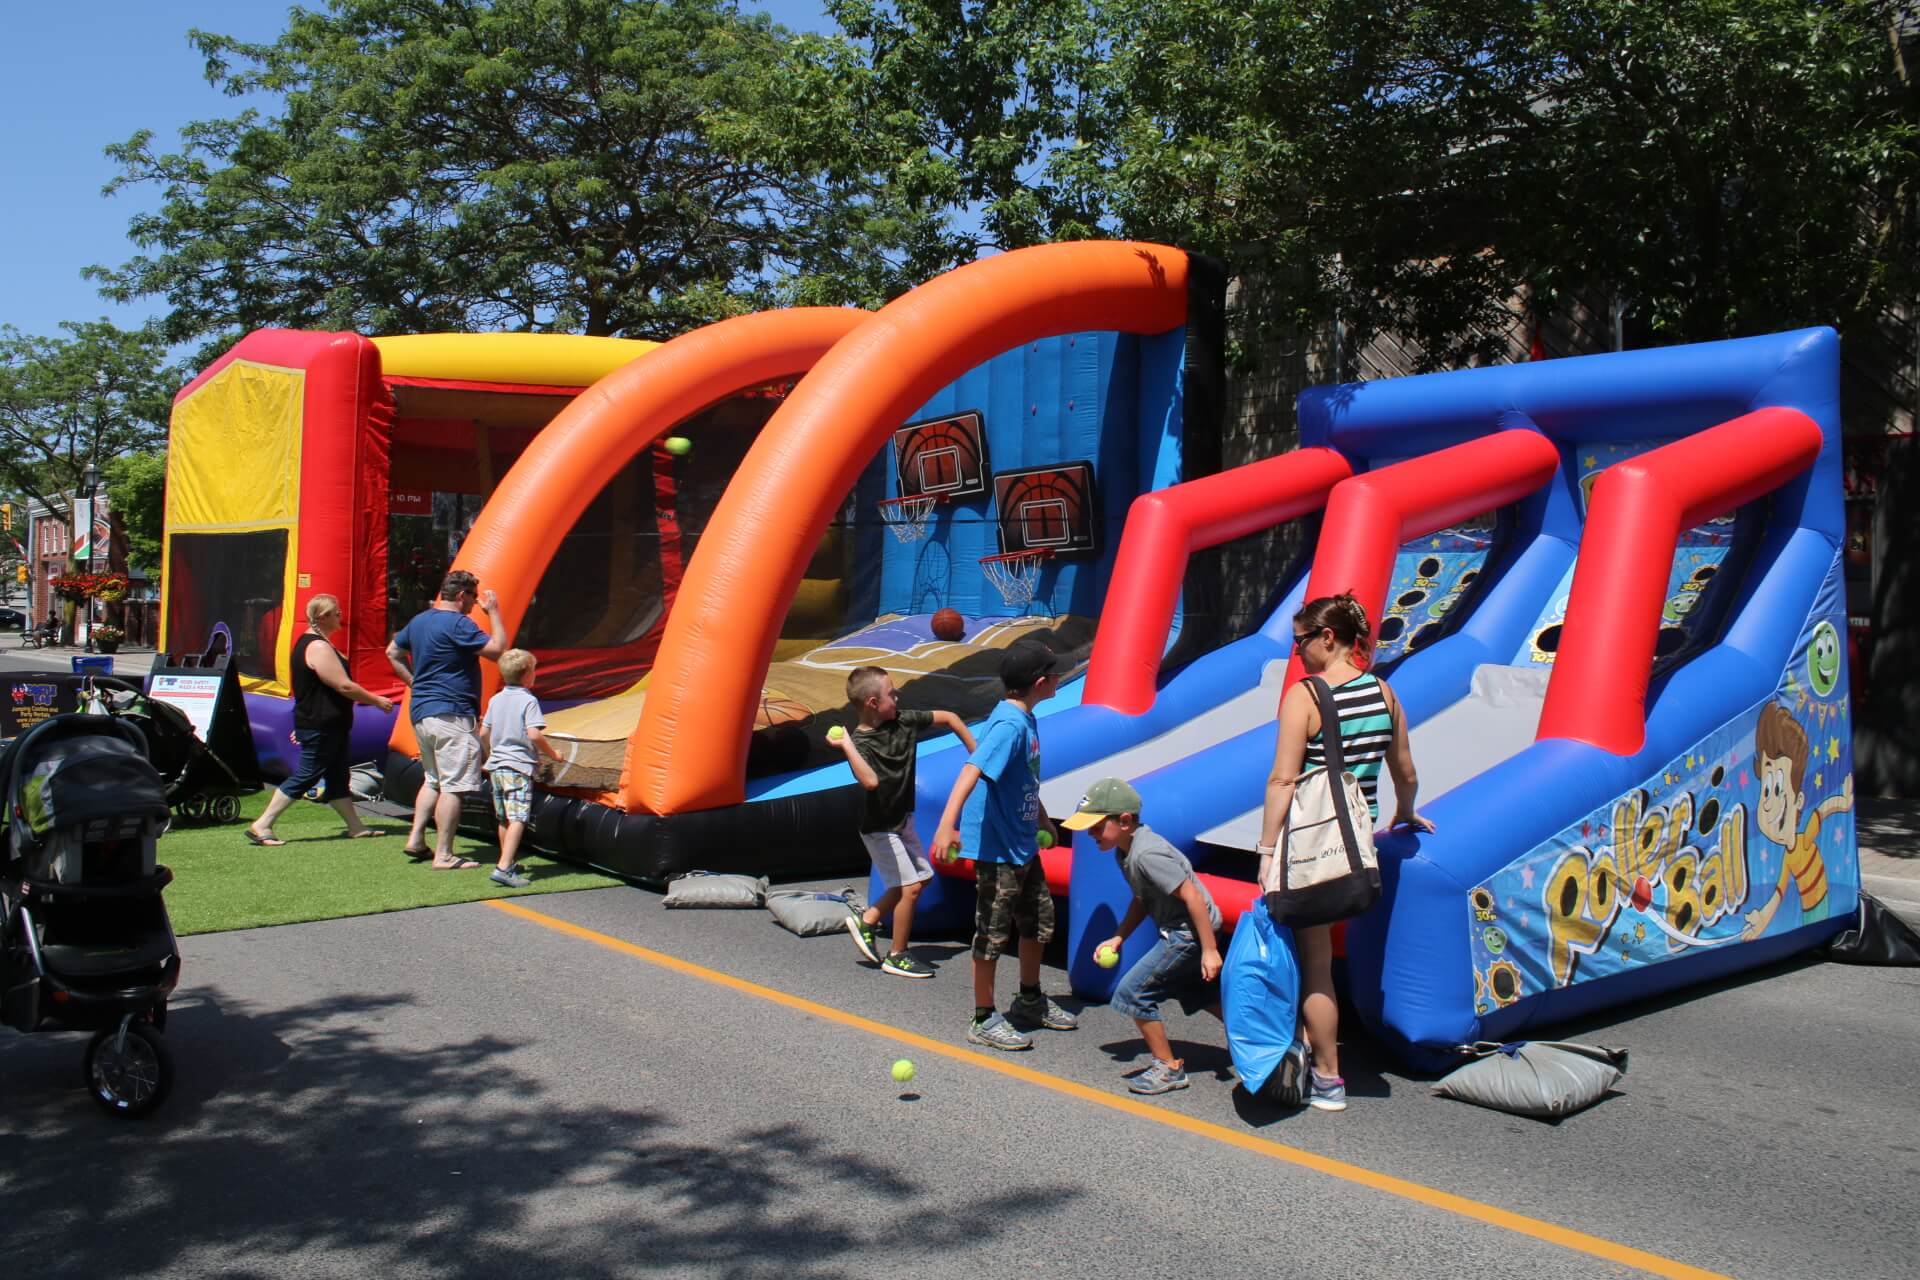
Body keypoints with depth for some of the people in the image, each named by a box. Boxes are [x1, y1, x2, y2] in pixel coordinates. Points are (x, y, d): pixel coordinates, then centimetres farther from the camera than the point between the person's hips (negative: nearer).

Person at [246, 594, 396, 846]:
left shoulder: (309, 641, 15)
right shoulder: (318, 647, -19)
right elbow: (344, 686, -22)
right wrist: (377, 701, -12)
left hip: (330, 725, 11)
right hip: (321, 727, -11)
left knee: (339, 777, 13)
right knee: (305, 776, -6)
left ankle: (356, 827, 18)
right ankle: (261, 826, -1)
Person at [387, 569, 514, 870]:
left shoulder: (418, 621, 13)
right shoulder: (458, 624, -15)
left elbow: (393, 652, 26)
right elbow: (499, 649, -20)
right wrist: (494, 613, -9)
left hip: (420, 710, 9)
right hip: (451, 715, -9)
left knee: (433, 779, 22)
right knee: (453, 786, -6)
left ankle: (416, 839, 20)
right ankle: (443, 855, -5)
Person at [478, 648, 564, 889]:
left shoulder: (496, 700, 11)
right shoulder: (528, 700, -9)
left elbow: (483, 733, 14)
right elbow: (534, 734, -18)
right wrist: (553, 753, -4)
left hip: (496, 766, 8)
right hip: (519, 766, -8)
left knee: (503, 819, 17)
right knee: (518, 818, -12)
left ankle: (510, 863, 28)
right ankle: (504, 868, -24)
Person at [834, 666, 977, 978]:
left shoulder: (903, 721, -5)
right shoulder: (860, 742, -23)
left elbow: (948, 718, 5)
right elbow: (871, 781, -42)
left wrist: (976, 755, 5)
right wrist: (846, 745, -41)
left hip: (903, 820, 8)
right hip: (881, 828, -8)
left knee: (922, 876, 16)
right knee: (910, 886, -7)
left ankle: (866, 921, 25)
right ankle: (896, 957, 8)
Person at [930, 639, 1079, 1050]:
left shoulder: (1025, 719, 7)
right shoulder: (1009, 724, -23)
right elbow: (973, 769, -36)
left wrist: (1042, 816, 34)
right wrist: (948, 824, -47)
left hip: (1023, 844, 10)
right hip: (997, 848, -10)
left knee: (1038, 922, 21)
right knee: (993, 934, 2)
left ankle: (1030, 1001, 39)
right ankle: (984, 1020, 16)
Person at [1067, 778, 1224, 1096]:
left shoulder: (1146, 854, -26)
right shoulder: (1125, 851, 5)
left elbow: (1193, 897, -27)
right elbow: (1142, 899, 16)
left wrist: (1209, 951, -24)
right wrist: (1118, 937, 6)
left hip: (1189, 934, -11)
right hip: (1181, 931, 11)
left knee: (1132, 994, -8)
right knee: (1195, 991, 29)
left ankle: (1169, 1069, 6)